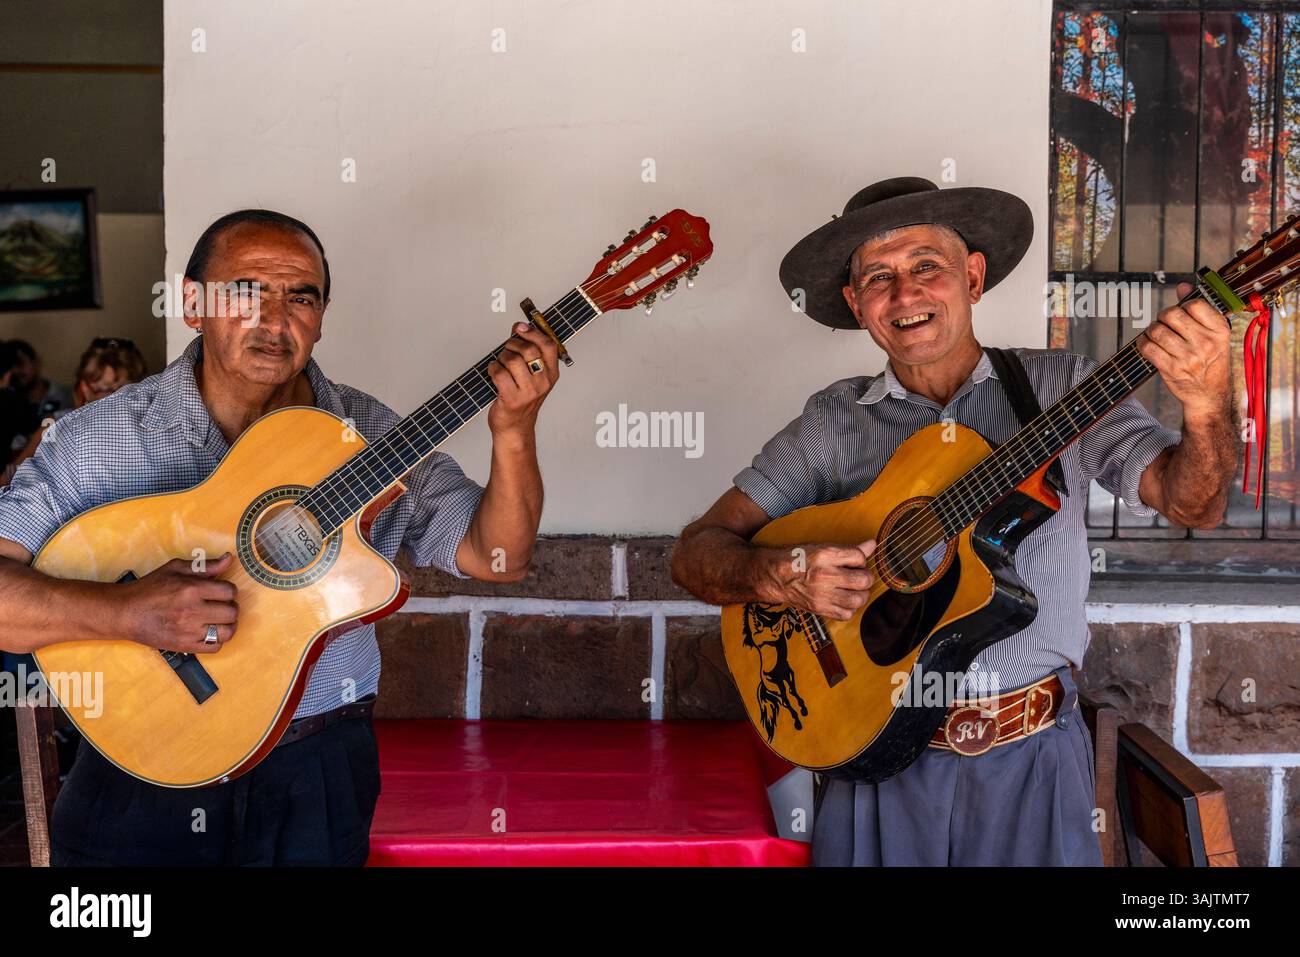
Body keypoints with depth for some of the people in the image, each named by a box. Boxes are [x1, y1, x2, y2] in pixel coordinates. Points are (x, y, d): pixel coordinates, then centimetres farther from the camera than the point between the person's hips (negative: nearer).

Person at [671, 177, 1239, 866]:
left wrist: (1206, 403, -28)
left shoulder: (1060, 387, 1)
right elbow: (696, 552, 0)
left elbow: (1191, 502, -9)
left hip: (1032, 757, 0)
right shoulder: (834, 421, 1)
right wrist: (779, 577, -20)